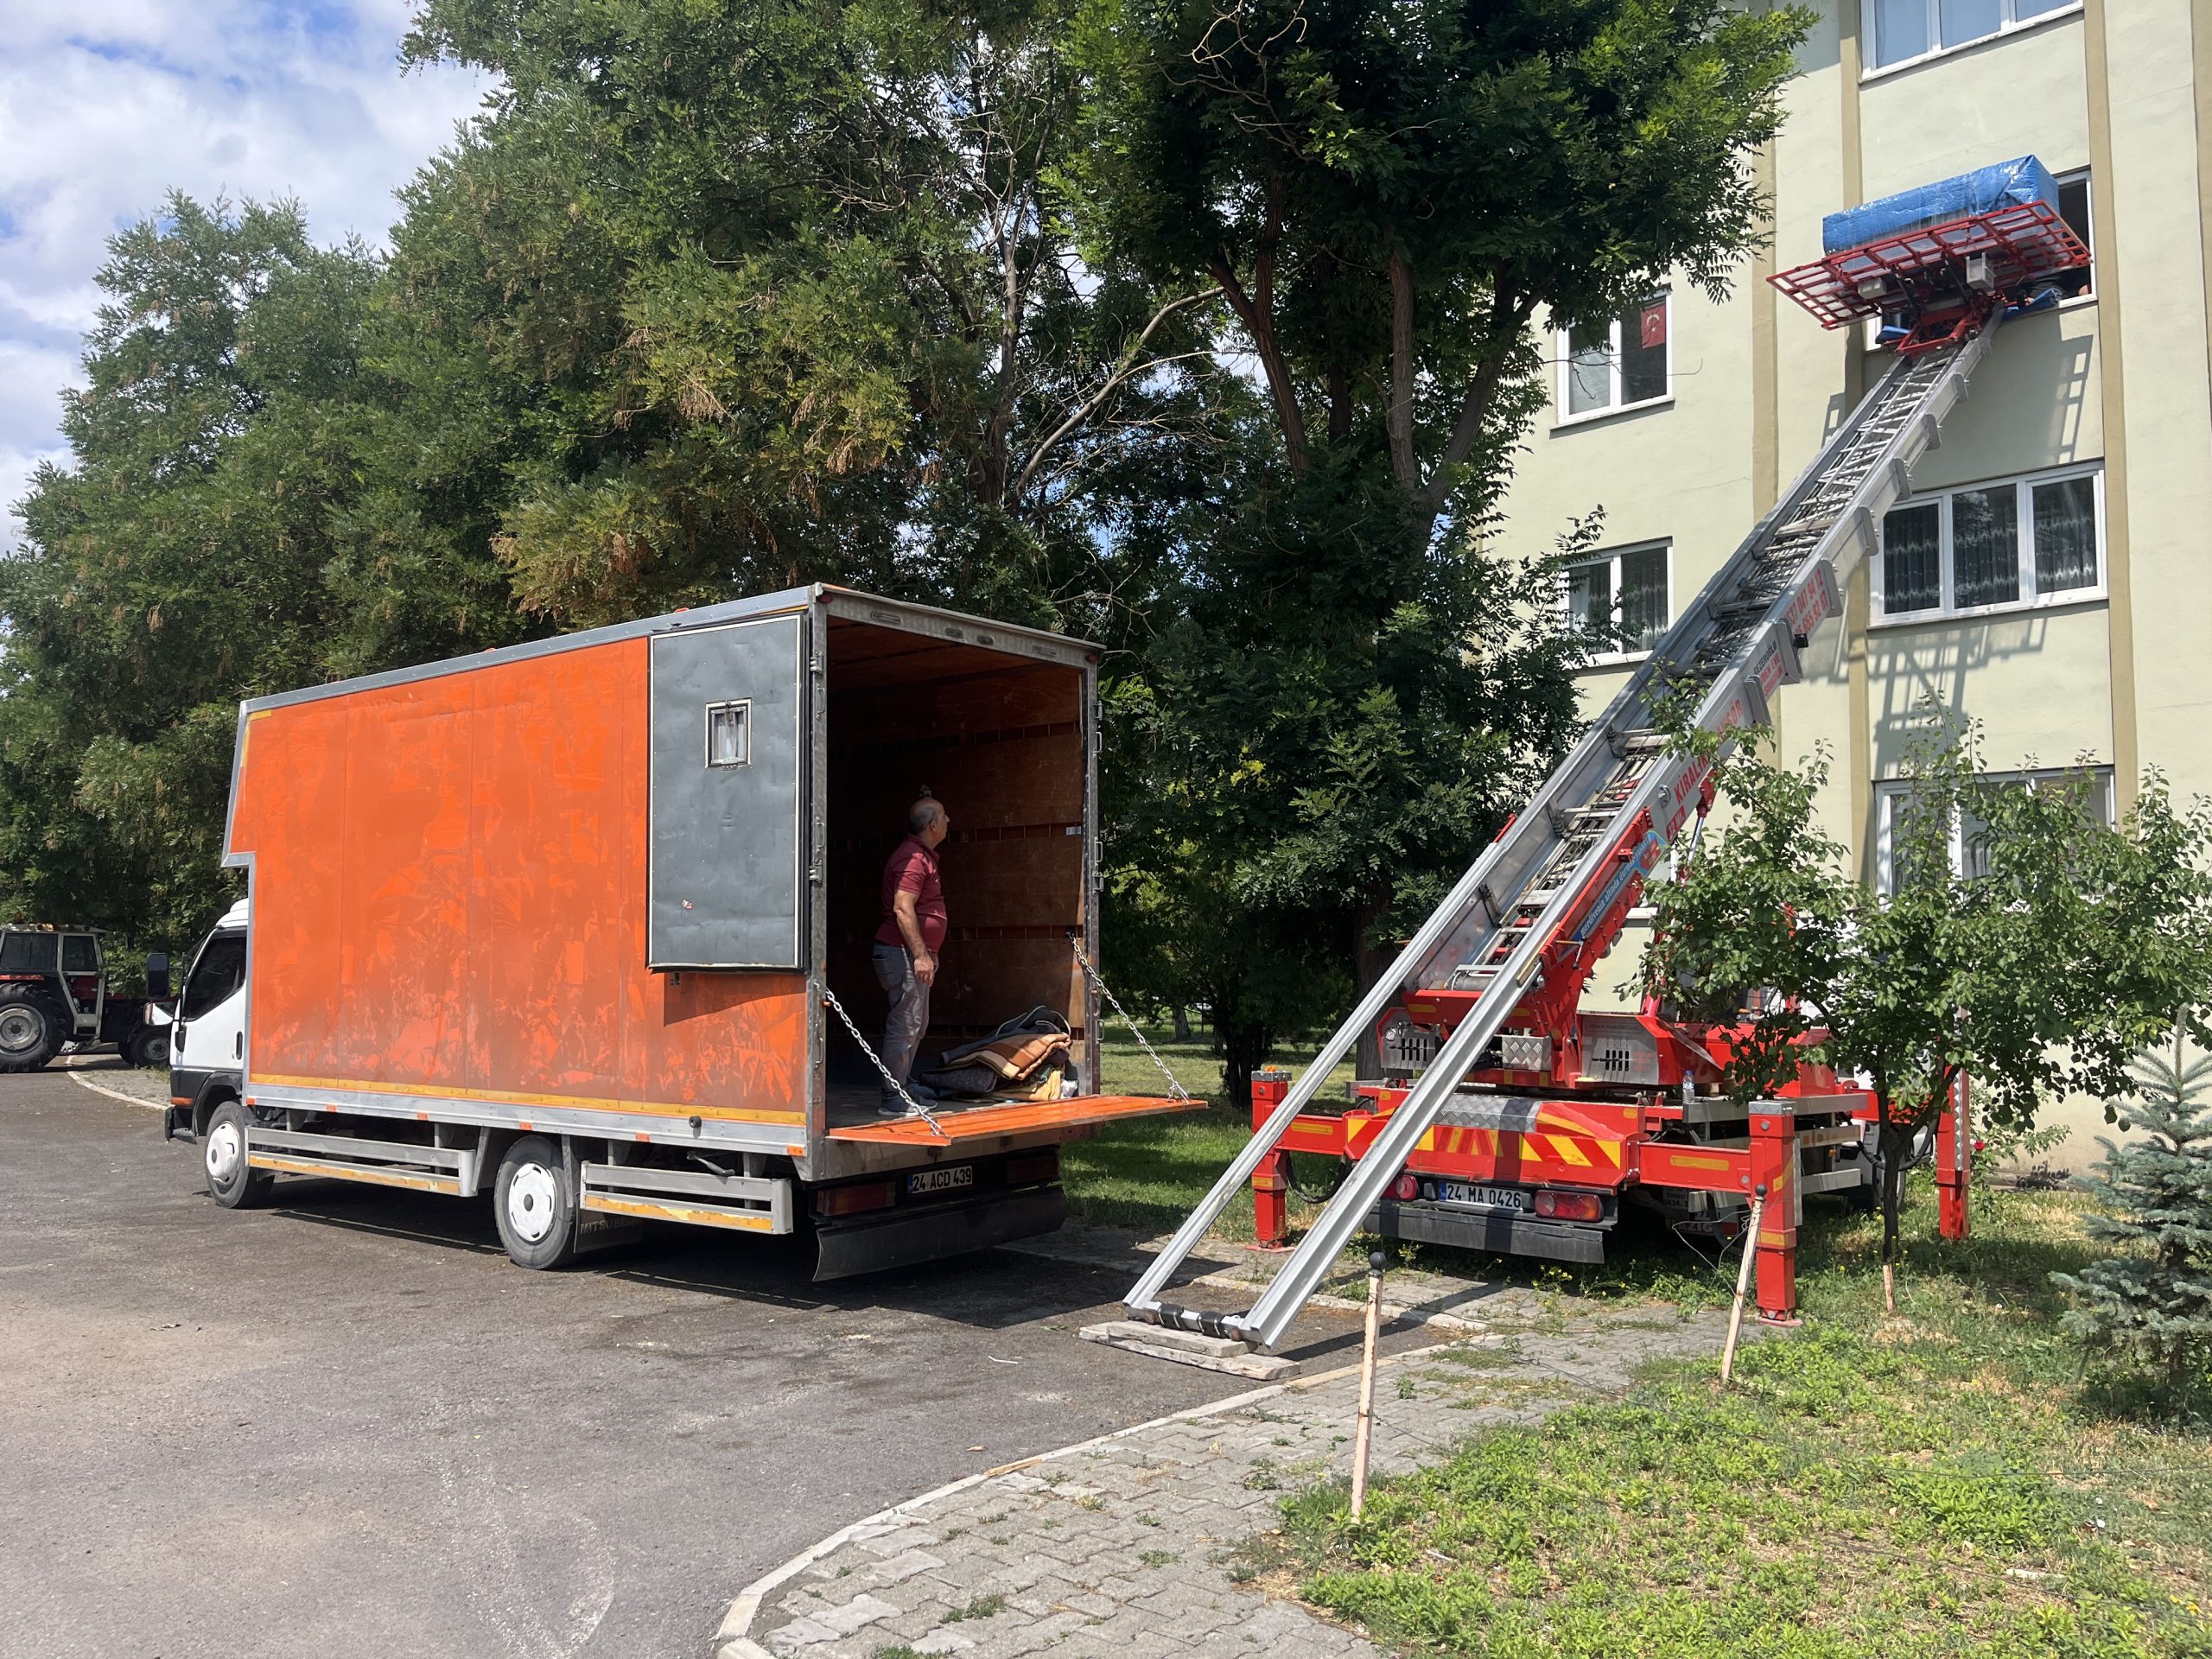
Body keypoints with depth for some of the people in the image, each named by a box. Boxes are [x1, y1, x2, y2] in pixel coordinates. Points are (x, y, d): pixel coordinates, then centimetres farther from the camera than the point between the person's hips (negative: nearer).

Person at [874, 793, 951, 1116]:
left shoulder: (923, 856, 18)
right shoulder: (913, 858, -16)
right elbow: (902, 910, -23)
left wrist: (929, 952, 25)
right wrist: (920, 955, -24)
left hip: (914, 954, 11)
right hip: (903, 953, -11)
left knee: (917, 1023, 17)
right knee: (905, 1026, -9)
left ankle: (902, 1085, 27)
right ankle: (892, 1100, -6)